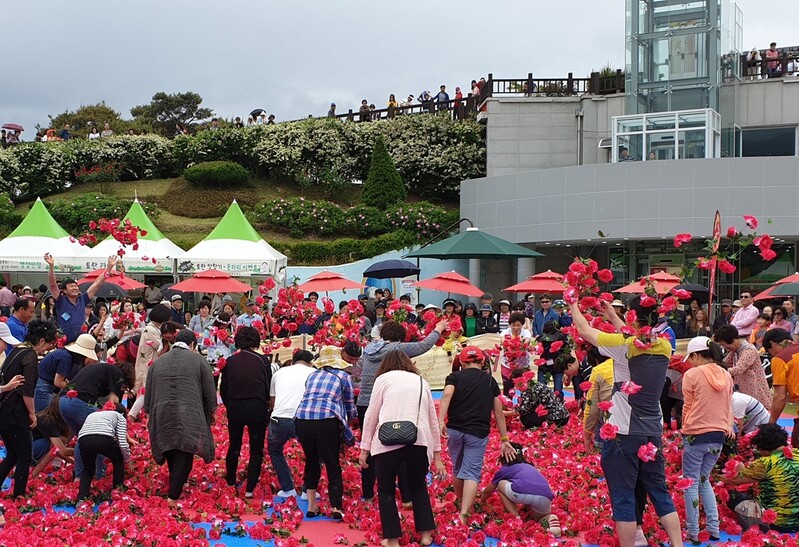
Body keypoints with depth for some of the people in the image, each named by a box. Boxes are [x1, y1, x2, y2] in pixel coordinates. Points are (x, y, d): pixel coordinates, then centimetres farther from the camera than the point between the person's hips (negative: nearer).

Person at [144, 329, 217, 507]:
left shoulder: (157, 362, 15)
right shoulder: (198, 359, 4)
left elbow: (148, 394, 17)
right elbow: (210, 391, 4)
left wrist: (151, 414, 29)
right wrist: (212, 411, 18)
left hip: (162, 417, 4)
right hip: (189, 417, -4)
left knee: (171, 455, 17)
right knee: (184, 456, -3)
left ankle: (176, 487, 28)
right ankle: (173, 496, -11)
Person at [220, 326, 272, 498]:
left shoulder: (230, 361, 0)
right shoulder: (262, 361, -4)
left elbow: (223, 389, 5)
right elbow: (269, 388, 1)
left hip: (234, 408, 2)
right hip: (257, 409, -2)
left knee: (234, 446, 21)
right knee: (256, 450, 7)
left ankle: (230, 481, 32)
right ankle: (250, 488, 1)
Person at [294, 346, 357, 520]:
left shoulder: (312, 376, 22)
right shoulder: (343, 376, 13)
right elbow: (350, 407, 17)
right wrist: (351, 416, 39)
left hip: (302, 420, 3)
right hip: (327, 422, -3)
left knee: (311, 463, 19)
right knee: (333, 465, 8)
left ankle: (311, 507, 23)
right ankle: (336, 509, 7)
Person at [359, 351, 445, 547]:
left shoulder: (383, 379, 14)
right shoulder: (422, 382, 24)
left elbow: (371, 415, 8)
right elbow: (433, 421, 24)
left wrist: (365, 448, 11)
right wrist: (437, 455, 27)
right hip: (419, 440, 3)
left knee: (386, 490, 14)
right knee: (418, 486, 25)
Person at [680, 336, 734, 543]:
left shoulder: (692, 374, -9)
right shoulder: (726, 375, 7)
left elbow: (687, 406, -2)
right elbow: (728, 406, 9)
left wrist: (685, 428, 10)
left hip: (696, 435, -5)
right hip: (718, 436, 6)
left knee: (691, 484, 5)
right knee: (704, 480, 19)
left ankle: (693, 533, 5)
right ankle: (714, 529, 14)